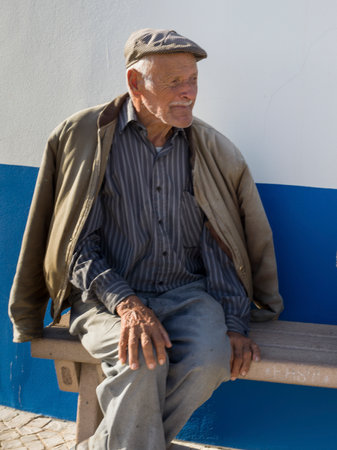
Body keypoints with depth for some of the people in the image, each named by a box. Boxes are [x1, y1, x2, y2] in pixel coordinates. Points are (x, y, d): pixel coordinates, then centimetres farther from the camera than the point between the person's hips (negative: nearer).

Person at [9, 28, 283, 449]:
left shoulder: (211, 150, 6)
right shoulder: (82, 136, -2)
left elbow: (219, 245, 9)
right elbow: (78, 244, -5)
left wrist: (234, 325, -2)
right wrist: (126, 304, -20)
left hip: (186, 293, 3)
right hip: (108, 295, -2)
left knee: (211, 357, -28)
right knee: (143, 361, -34)